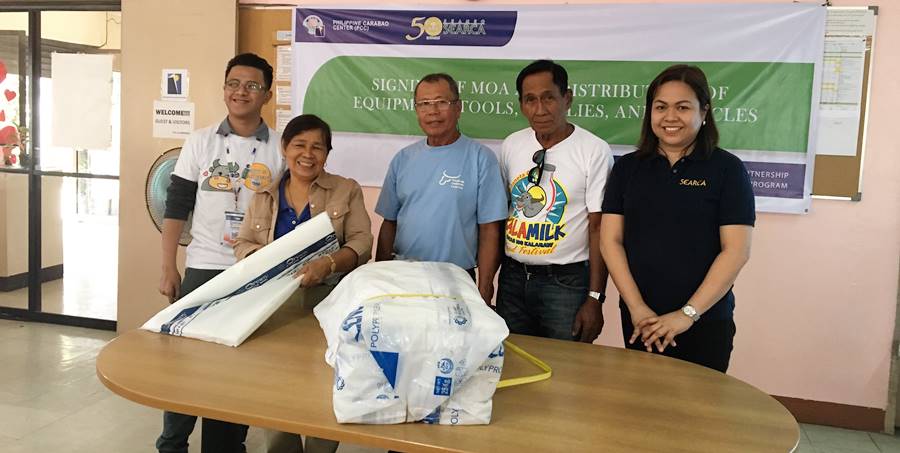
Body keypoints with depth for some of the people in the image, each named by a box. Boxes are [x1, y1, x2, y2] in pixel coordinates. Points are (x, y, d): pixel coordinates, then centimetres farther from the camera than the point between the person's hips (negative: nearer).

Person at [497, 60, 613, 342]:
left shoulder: (594, 151, -10)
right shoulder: (511, 145, 5)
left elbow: (598, 228, -11)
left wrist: (594, 299, -13)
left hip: (566, 282, -4)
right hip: (513, 277, 5)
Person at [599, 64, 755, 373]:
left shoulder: (727, 168, -4)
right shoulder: (628, 167, 4)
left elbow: (736, 250, -9)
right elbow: (611, 240, 0)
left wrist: (689, 313, -14)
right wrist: (636, 307, -9)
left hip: (706, 322, -2)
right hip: (639, 321, 3)